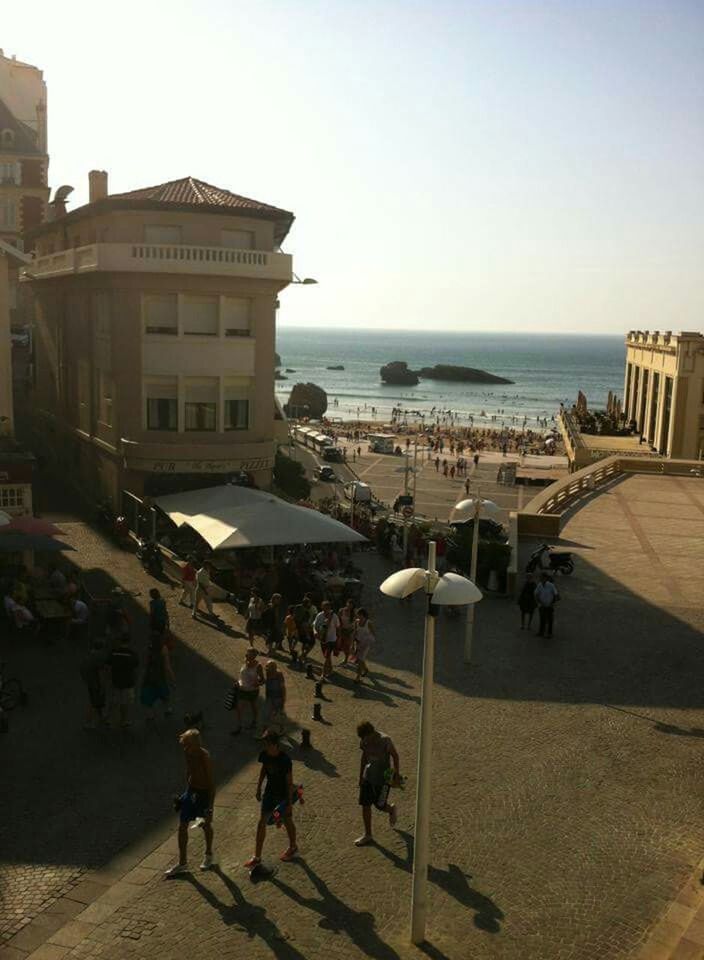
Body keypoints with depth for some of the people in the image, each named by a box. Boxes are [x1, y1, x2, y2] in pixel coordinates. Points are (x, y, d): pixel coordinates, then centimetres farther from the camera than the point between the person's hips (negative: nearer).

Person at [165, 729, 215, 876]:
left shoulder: (205, 758, -26)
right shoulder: (188, 754, -8)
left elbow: (212, 783, -22)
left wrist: (210, 807, -22)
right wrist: (187, 790, 18)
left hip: (204, 793, -6)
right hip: (191, 791, 6)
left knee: (206, 826, 16)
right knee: (182, 826, 4)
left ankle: (208, 855, 40)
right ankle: (182, 863, 17)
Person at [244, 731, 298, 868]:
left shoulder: (285, 759, -28)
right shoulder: (265, 754, -12)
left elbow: (289, 782, -20)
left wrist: (289, 802, -16)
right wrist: (259, 788, 12)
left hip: (283, 795, -5)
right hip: (269, 792, 5)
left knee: (287, 821, 16)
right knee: (262, 822, 4)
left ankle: (293, 848, 42)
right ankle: (257, 857, 14)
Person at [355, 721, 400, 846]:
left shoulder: (385, 740, -24)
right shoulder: (364, 740, -7)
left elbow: (395, 756, -11)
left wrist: (396, 775, -7)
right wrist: (361, 776, 13)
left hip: (383, 778, -5)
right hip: (368, 776, 5)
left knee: (379, 805, 2)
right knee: (365, 805, 5)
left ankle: (391, 809, 37)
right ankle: (367, 835, 19)